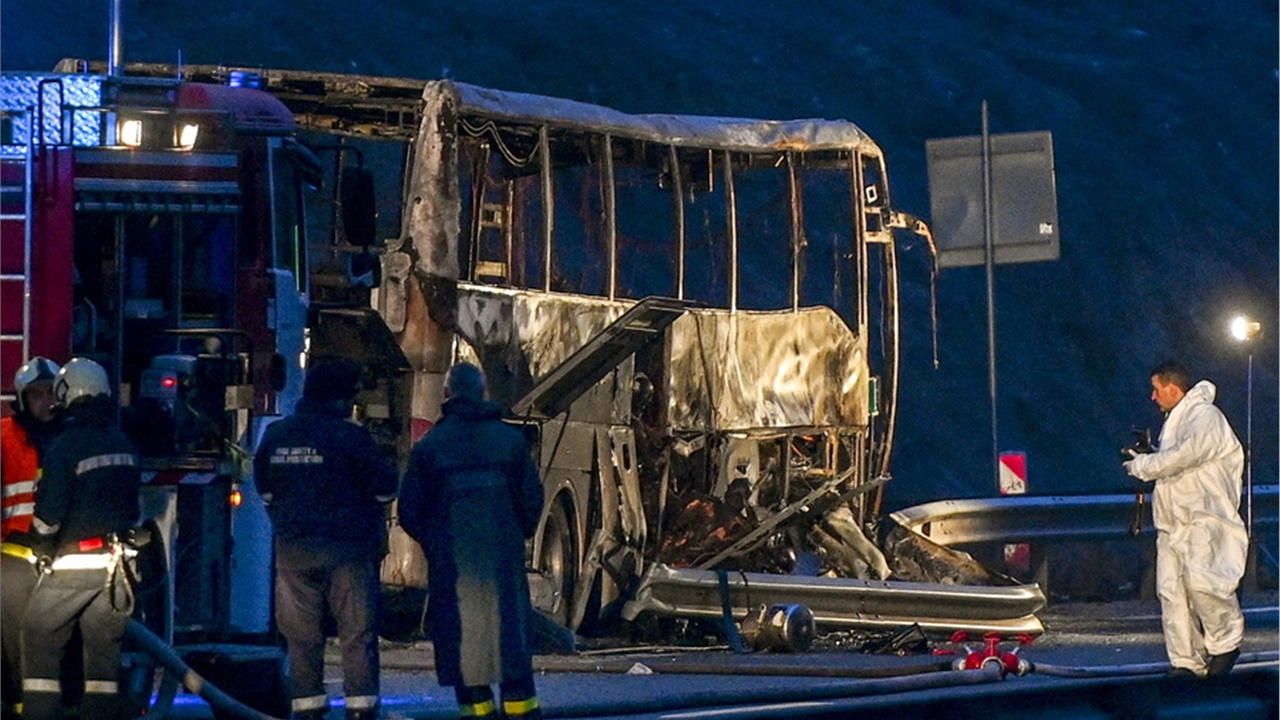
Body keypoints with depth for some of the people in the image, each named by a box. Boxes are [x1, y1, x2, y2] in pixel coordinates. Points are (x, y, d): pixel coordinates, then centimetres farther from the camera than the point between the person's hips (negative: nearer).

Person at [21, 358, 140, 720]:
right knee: (104, 650, 9)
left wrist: (41, 550, 3)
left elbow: (49, 512, -13)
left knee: (39, 640, 3)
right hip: (116, 563, 6)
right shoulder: (123, 444, 9)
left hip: (72, 563, -6)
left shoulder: (66, 445, -12)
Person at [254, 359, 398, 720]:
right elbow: (385, 489, -3)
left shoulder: (274, 436, 6)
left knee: (301, 634, 7)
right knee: (357, 630, 0)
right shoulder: (350, 437, -9)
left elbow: (266, 491, 16)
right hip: (346, 548, -4)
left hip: (293, 548, 4)